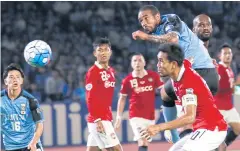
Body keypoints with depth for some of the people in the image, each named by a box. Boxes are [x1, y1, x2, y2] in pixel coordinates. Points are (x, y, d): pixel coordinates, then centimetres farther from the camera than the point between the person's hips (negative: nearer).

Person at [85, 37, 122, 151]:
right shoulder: (92, 72, -12)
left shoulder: (111, 71, 14)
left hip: (106, 118, 8)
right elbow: (90, 99, -16)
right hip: (98, 119, -8)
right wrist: (97, 120, -21)